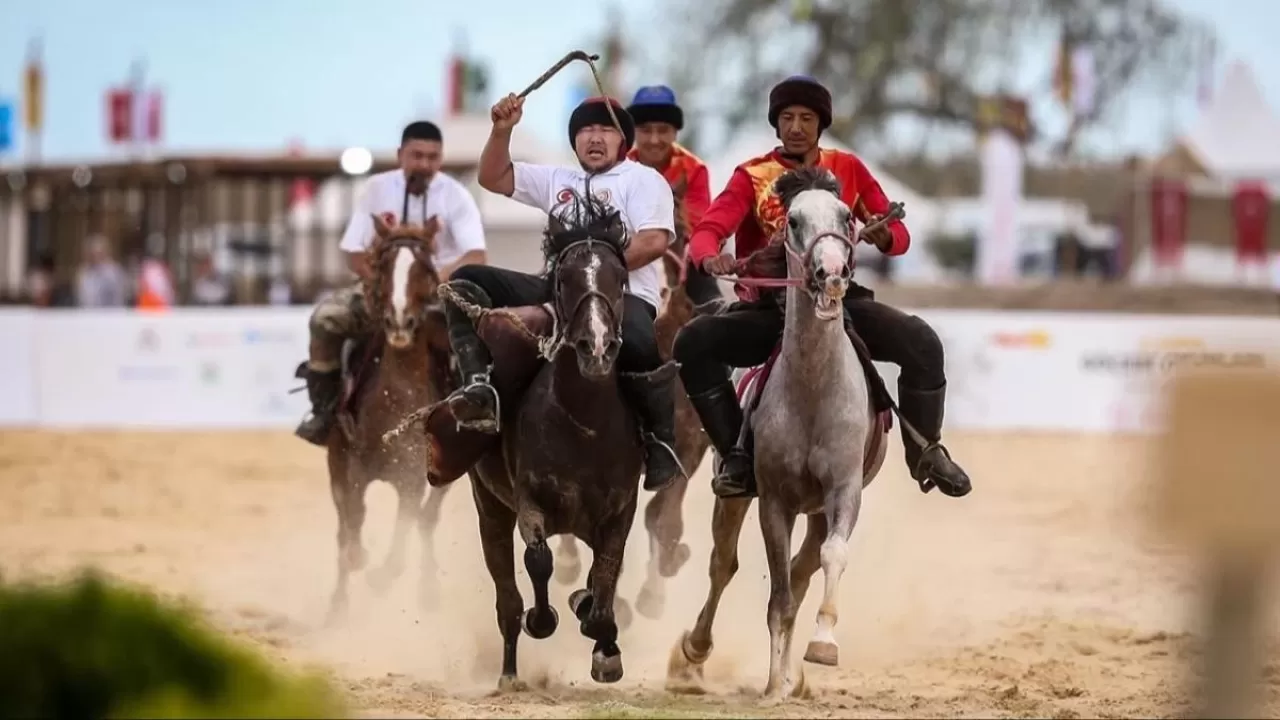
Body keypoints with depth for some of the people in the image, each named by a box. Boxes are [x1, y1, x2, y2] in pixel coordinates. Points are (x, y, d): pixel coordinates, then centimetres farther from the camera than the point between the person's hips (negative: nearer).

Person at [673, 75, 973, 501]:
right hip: (770, 308, -1)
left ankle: (925, 452, 0)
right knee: (693, 342, -25)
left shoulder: (847, 169, 6)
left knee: (921, 344, -22)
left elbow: (899, 236, 7)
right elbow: (709, 229, -13)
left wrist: (885, 236, -18)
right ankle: (737, 454, -12)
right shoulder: (753, 177, 1)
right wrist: (711, 256, -38)